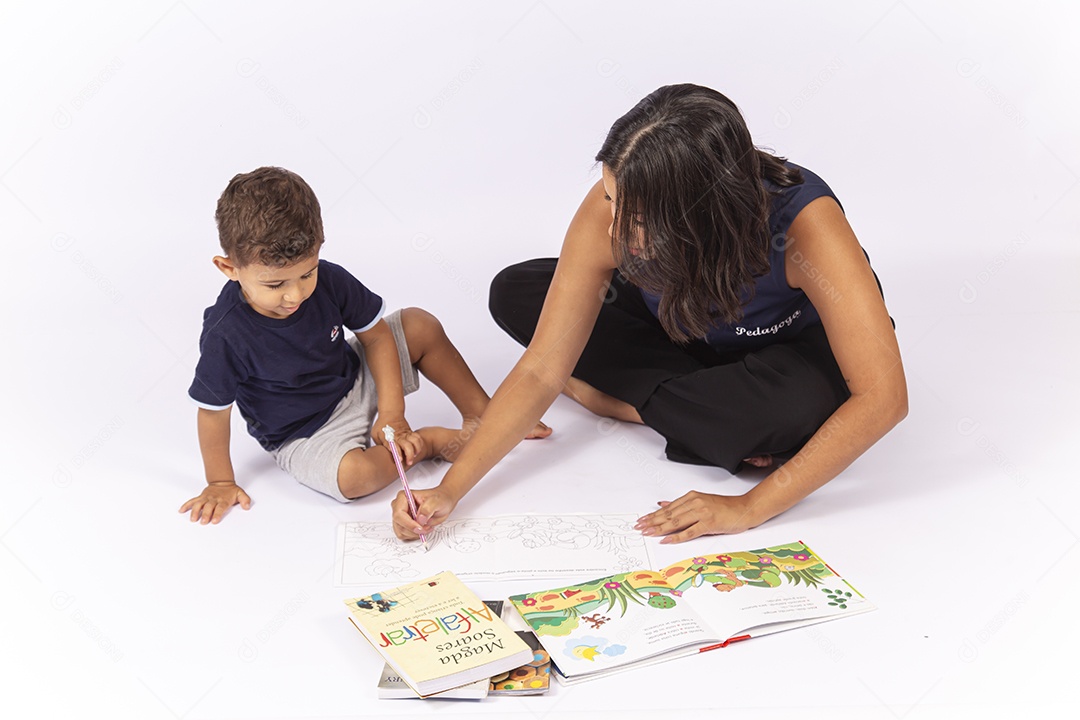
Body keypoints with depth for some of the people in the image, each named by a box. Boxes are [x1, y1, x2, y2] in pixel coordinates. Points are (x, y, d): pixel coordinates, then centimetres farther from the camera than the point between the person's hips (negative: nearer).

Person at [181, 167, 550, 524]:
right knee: (354, 476, -34)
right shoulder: (226, 333, -31)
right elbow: (213, 411, -18)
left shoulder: (328, 280, -19)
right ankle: (431, 441, -6)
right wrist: (220, 482, -9)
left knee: (420, 326, -3)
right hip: (304, 435, -5)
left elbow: (376, 335, -5)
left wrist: (392, 415, -10)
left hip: (355, 383, 5)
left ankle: (481, 415, 14)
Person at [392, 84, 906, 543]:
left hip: (800, 351, -4)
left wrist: (750, 507, -41)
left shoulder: (802, 220, -39)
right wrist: (448, 491, -33)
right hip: (694, 343, 4)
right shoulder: (612, 209, -28)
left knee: (802, 403, -42)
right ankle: (724, 413, -10)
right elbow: (541, 372, -24)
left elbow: (883, 397, -40)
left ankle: (622, 400, -12)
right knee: (515, 293, -12)